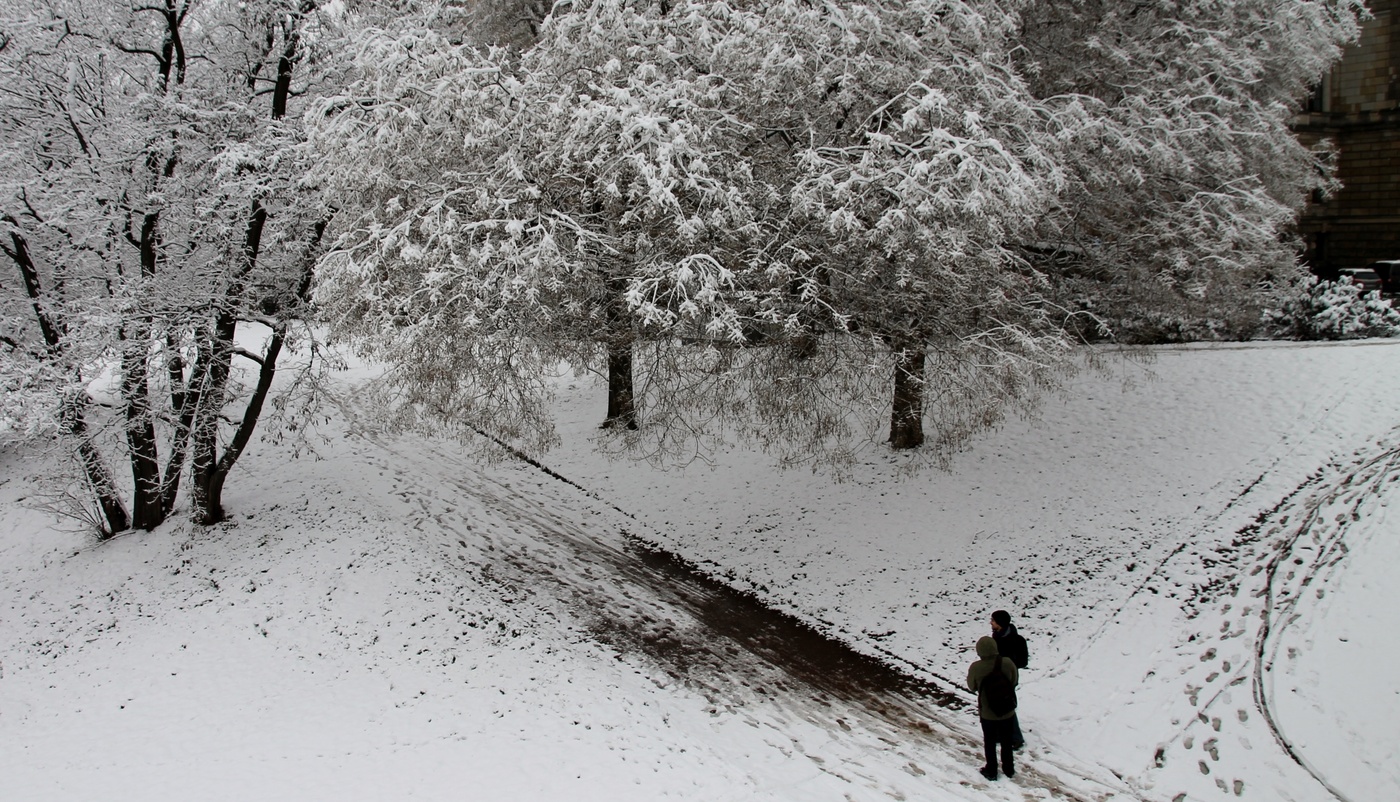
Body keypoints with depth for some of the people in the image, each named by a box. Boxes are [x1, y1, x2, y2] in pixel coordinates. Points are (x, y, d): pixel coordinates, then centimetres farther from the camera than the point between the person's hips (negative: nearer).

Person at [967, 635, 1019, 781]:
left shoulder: (975, 668, -22)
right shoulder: (1008, 663, -18)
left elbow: (972, 687, -5)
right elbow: (1014, 683, -1)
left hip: (987, 713, -2)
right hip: (1007, 711, 2)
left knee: (989, 742, 18)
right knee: (1007, 742, 21)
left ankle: (991, 771, 30)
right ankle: (1009, 769, 35)